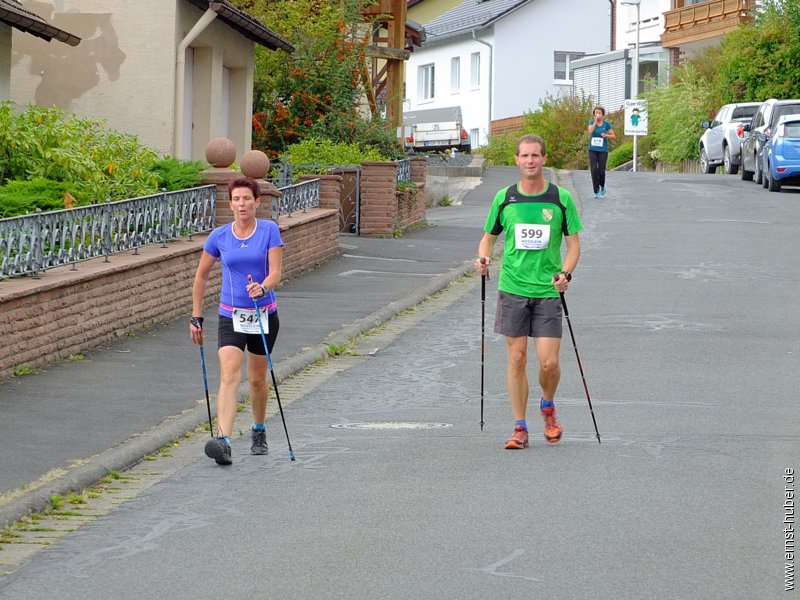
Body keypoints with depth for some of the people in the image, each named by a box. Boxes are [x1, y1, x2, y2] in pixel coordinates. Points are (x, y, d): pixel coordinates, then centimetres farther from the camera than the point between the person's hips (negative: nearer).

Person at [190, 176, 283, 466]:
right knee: (229, 374, -19)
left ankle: (258, 431, 38)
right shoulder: (219, 236, -1)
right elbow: (202, 275, 10)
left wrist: (262, 288, -34)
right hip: (231, 315, 0)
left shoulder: (269, 230, -5)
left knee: (257, 379, 12)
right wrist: (196, 317, 9)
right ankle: (223, 440, -32)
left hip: (264, 314, 0)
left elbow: (275, 272, -12)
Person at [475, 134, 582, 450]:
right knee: (517, 358, 1)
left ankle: (548, 408, 25)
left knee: (549, 362, -6)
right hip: (512, 289, 1)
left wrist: (565, 273, -12)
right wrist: (483, 258, -6)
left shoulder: (561, 199, 1)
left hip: (548, 292, -1)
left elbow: (573, 244, 5)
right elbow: (489, 236, 15)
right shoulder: (504, 198, 4)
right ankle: (520, 428, 10)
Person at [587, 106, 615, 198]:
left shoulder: (606, 124, 0)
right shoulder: (592, 122, 3)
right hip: (593, 150, 1)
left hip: (603, 150, -1)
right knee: (594, 170, -8)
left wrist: (606, 135, -15)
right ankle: (596, 191, 0)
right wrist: (595, 121, -16)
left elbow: (614, 136, 4)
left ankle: (602, 187, 28)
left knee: (601, 171, -2)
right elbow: (590, 131, -17)